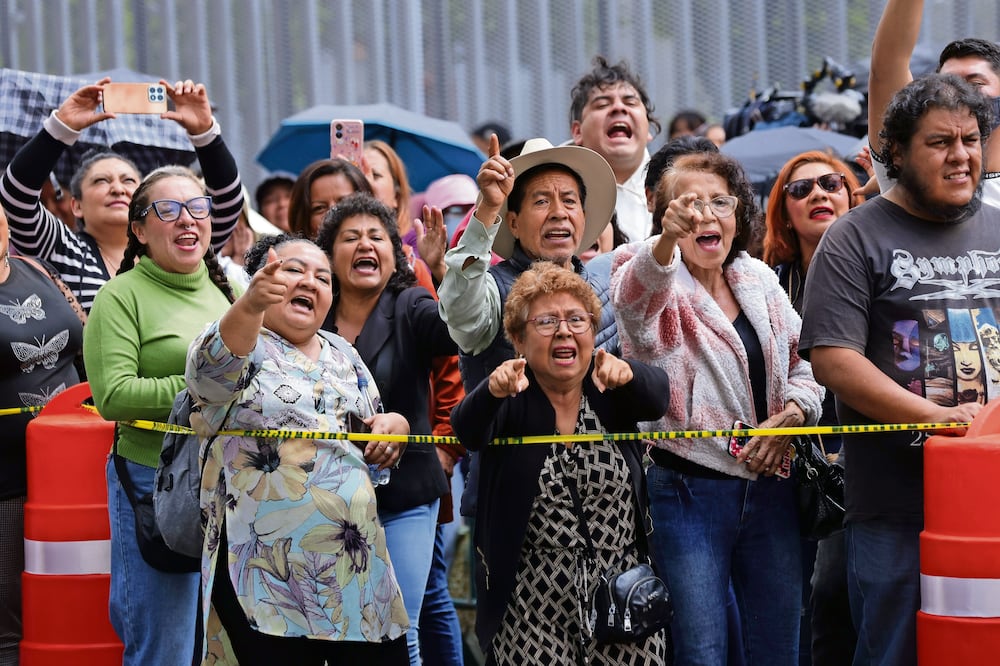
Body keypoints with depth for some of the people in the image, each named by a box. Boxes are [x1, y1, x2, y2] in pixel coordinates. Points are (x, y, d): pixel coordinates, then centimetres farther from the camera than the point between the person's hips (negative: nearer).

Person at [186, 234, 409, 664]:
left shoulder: (344, 357, 17)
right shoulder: (239, 345, -2)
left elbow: (376, 443, 26)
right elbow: (214, 363, -27)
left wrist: (395, 425, 2)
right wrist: (250, 304, -47)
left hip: (359, 565, 6)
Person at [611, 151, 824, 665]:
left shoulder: (759, 281, 10)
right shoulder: (658, 283, -6)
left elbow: (803, 367, 16)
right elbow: (637, 293, -32)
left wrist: (791, 414, -7)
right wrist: (666, 239, -53)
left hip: (768, 487, 5)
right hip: (687, 488, -5)